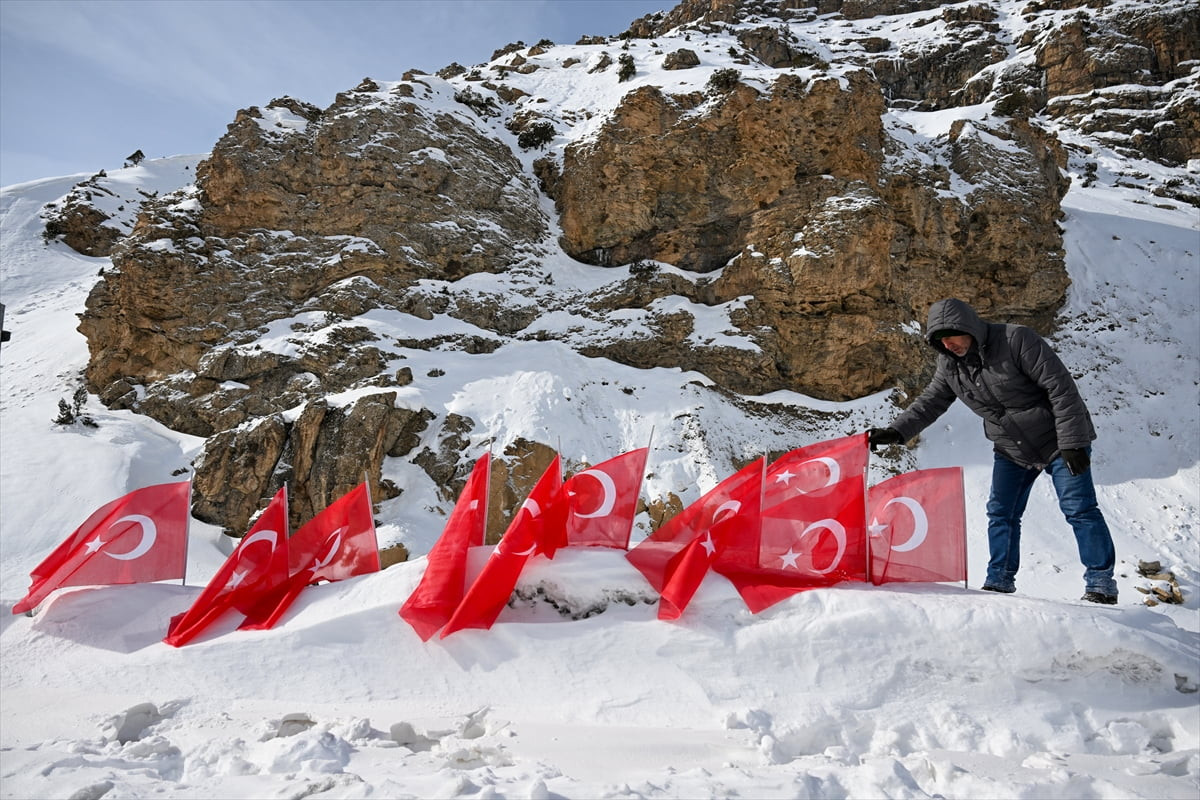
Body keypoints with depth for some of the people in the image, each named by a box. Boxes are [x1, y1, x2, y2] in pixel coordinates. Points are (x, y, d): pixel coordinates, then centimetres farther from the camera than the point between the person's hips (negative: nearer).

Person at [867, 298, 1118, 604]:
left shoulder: (1016, 340, -25)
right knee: (1001, 514, 5)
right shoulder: (949, 365, -6)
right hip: (1011, 450, 6)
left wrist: (1071, 442, -24)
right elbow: (930, 402, 1)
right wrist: (896, 432, -15)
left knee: (1078, 508, -4)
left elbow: (1061, 387, -23)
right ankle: (999, 582, 14)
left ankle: (1101, 583, 9)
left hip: (1057, 440, -6)